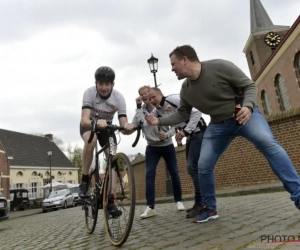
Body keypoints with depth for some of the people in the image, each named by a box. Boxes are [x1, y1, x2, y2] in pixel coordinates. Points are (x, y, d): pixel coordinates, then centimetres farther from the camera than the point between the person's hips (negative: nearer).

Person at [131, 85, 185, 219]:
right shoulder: (141, 111, -3)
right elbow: (134, 124, -21)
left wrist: (167, 134, -29)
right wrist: (138, 107, -22)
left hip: (167, 146, -1)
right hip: (152, 148, 1)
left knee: (174, 173, 4)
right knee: (149, 174, -12)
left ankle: (178, 201, 23)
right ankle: (150, 207, -11)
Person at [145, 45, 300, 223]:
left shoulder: (220, 67, -19)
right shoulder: (186, 90, -2)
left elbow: (250, 86, -14)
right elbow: (182, 115, 9)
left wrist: (248, 106, -33)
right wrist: (159, 121, -1)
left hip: (245, 113, -4)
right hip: (218, 124, 5)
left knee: (268, 143, -31)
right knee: (204, 166, -5)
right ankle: (210, 208, 14)